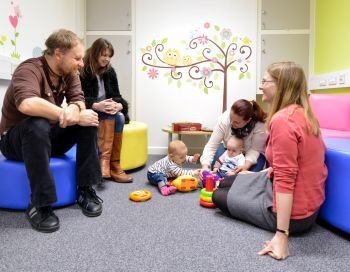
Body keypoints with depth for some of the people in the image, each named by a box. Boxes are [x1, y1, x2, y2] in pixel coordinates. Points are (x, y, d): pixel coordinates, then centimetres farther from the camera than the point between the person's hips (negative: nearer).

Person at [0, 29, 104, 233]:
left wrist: (73, 111, -38)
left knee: (89, 120, -15)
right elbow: (27, 104, -43)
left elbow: (79, 101, -13)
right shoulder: (30, 70, -24)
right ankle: (39, 205, -29)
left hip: (48, 137, 6)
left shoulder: (69, 73, -2)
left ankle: (85, 189, -12)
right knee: (38, 125, -38)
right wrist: (75, 117, -38)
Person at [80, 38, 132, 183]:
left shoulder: (110, 71, 9)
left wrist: (119, 105, -21)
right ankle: (106, 161, -39)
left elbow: (116, 95, 4)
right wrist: (96, 106, -34)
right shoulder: (82, 72, -7)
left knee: (119, 117, -29)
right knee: (110, 116, -34)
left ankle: (111, 163, -32)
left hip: (107, 110, 4)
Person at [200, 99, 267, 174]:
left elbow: (254, 149, -24)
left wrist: (246, 166, -41)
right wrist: (205, 166, -42)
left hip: (250, 153, -1)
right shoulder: (224, 119, -32)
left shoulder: (259, 126, -35)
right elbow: (211, 146, -29)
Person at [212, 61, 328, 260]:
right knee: (225, 183, 20)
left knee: (219, 196, 10)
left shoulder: (282, 119, -27)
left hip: (294, 212, -10)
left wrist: (281, 235, -29)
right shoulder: (305, 113, 3)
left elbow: (285, 180, -31)